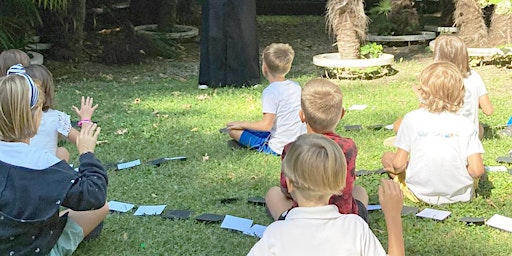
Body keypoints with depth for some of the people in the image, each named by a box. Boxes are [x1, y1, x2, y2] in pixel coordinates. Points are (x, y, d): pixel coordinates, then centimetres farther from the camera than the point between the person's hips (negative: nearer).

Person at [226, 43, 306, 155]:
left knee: (233, 130, -4)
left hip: (277, 149, -8)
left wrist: (242, 124, -8)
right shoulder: (297, 86, 4)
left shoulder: (270, 92, -17)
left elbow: (266, 125, -23)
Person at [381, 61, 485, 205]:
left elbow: (398, 164, -14)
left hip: (421, 193, 2)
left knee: (387, 156, 20)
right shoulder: (467, 126, -11)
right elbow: (477, 171, -15)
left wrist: (397, 169, 10)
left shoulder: (412, 119, -13)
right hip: (460, 195, -1)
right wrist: (459, 174, 6)